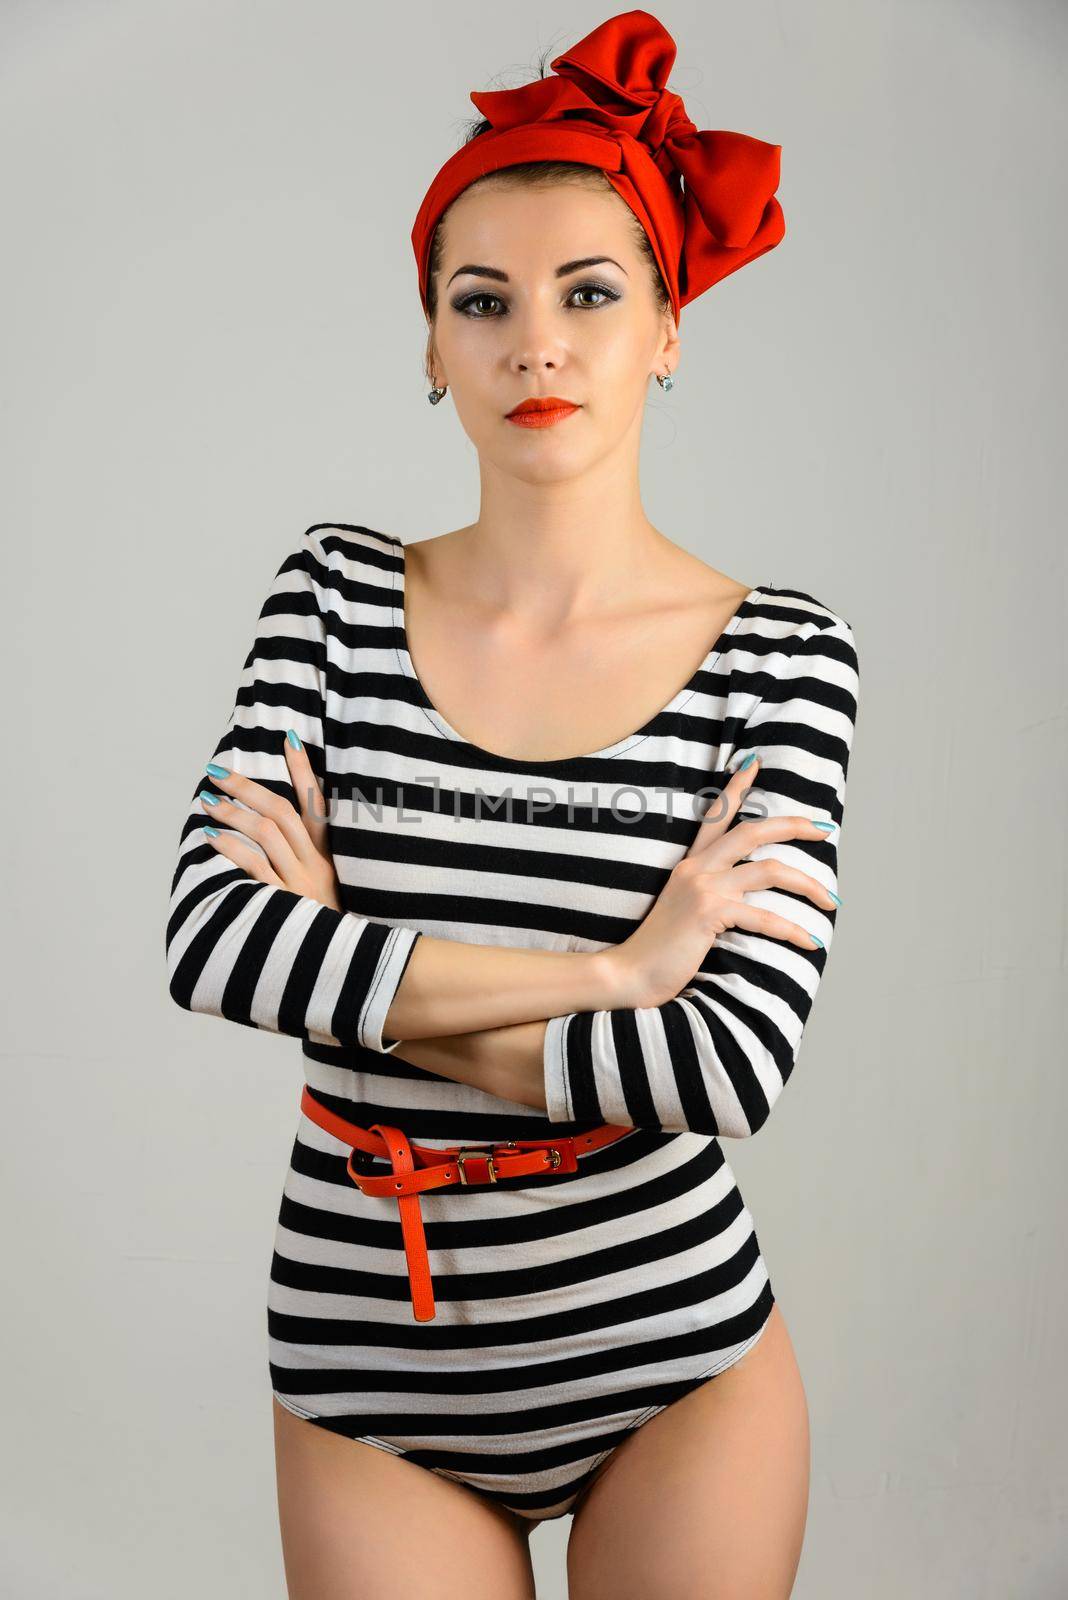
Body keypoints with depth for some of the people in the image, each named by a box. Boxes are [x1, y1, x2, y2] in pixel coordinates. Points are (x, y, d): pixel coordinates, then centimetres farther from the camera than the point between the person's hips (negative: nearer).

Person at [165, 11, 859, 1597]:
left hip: (673, 1352, -1)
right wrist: (610, 969, -19)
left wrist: (346, 967, -15)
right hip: (369, 1352, 1)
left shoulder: (780, 651, -9)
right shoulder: (338, 593, -3)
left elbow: (735, 1064, -19)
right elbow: (210, 938, -16)